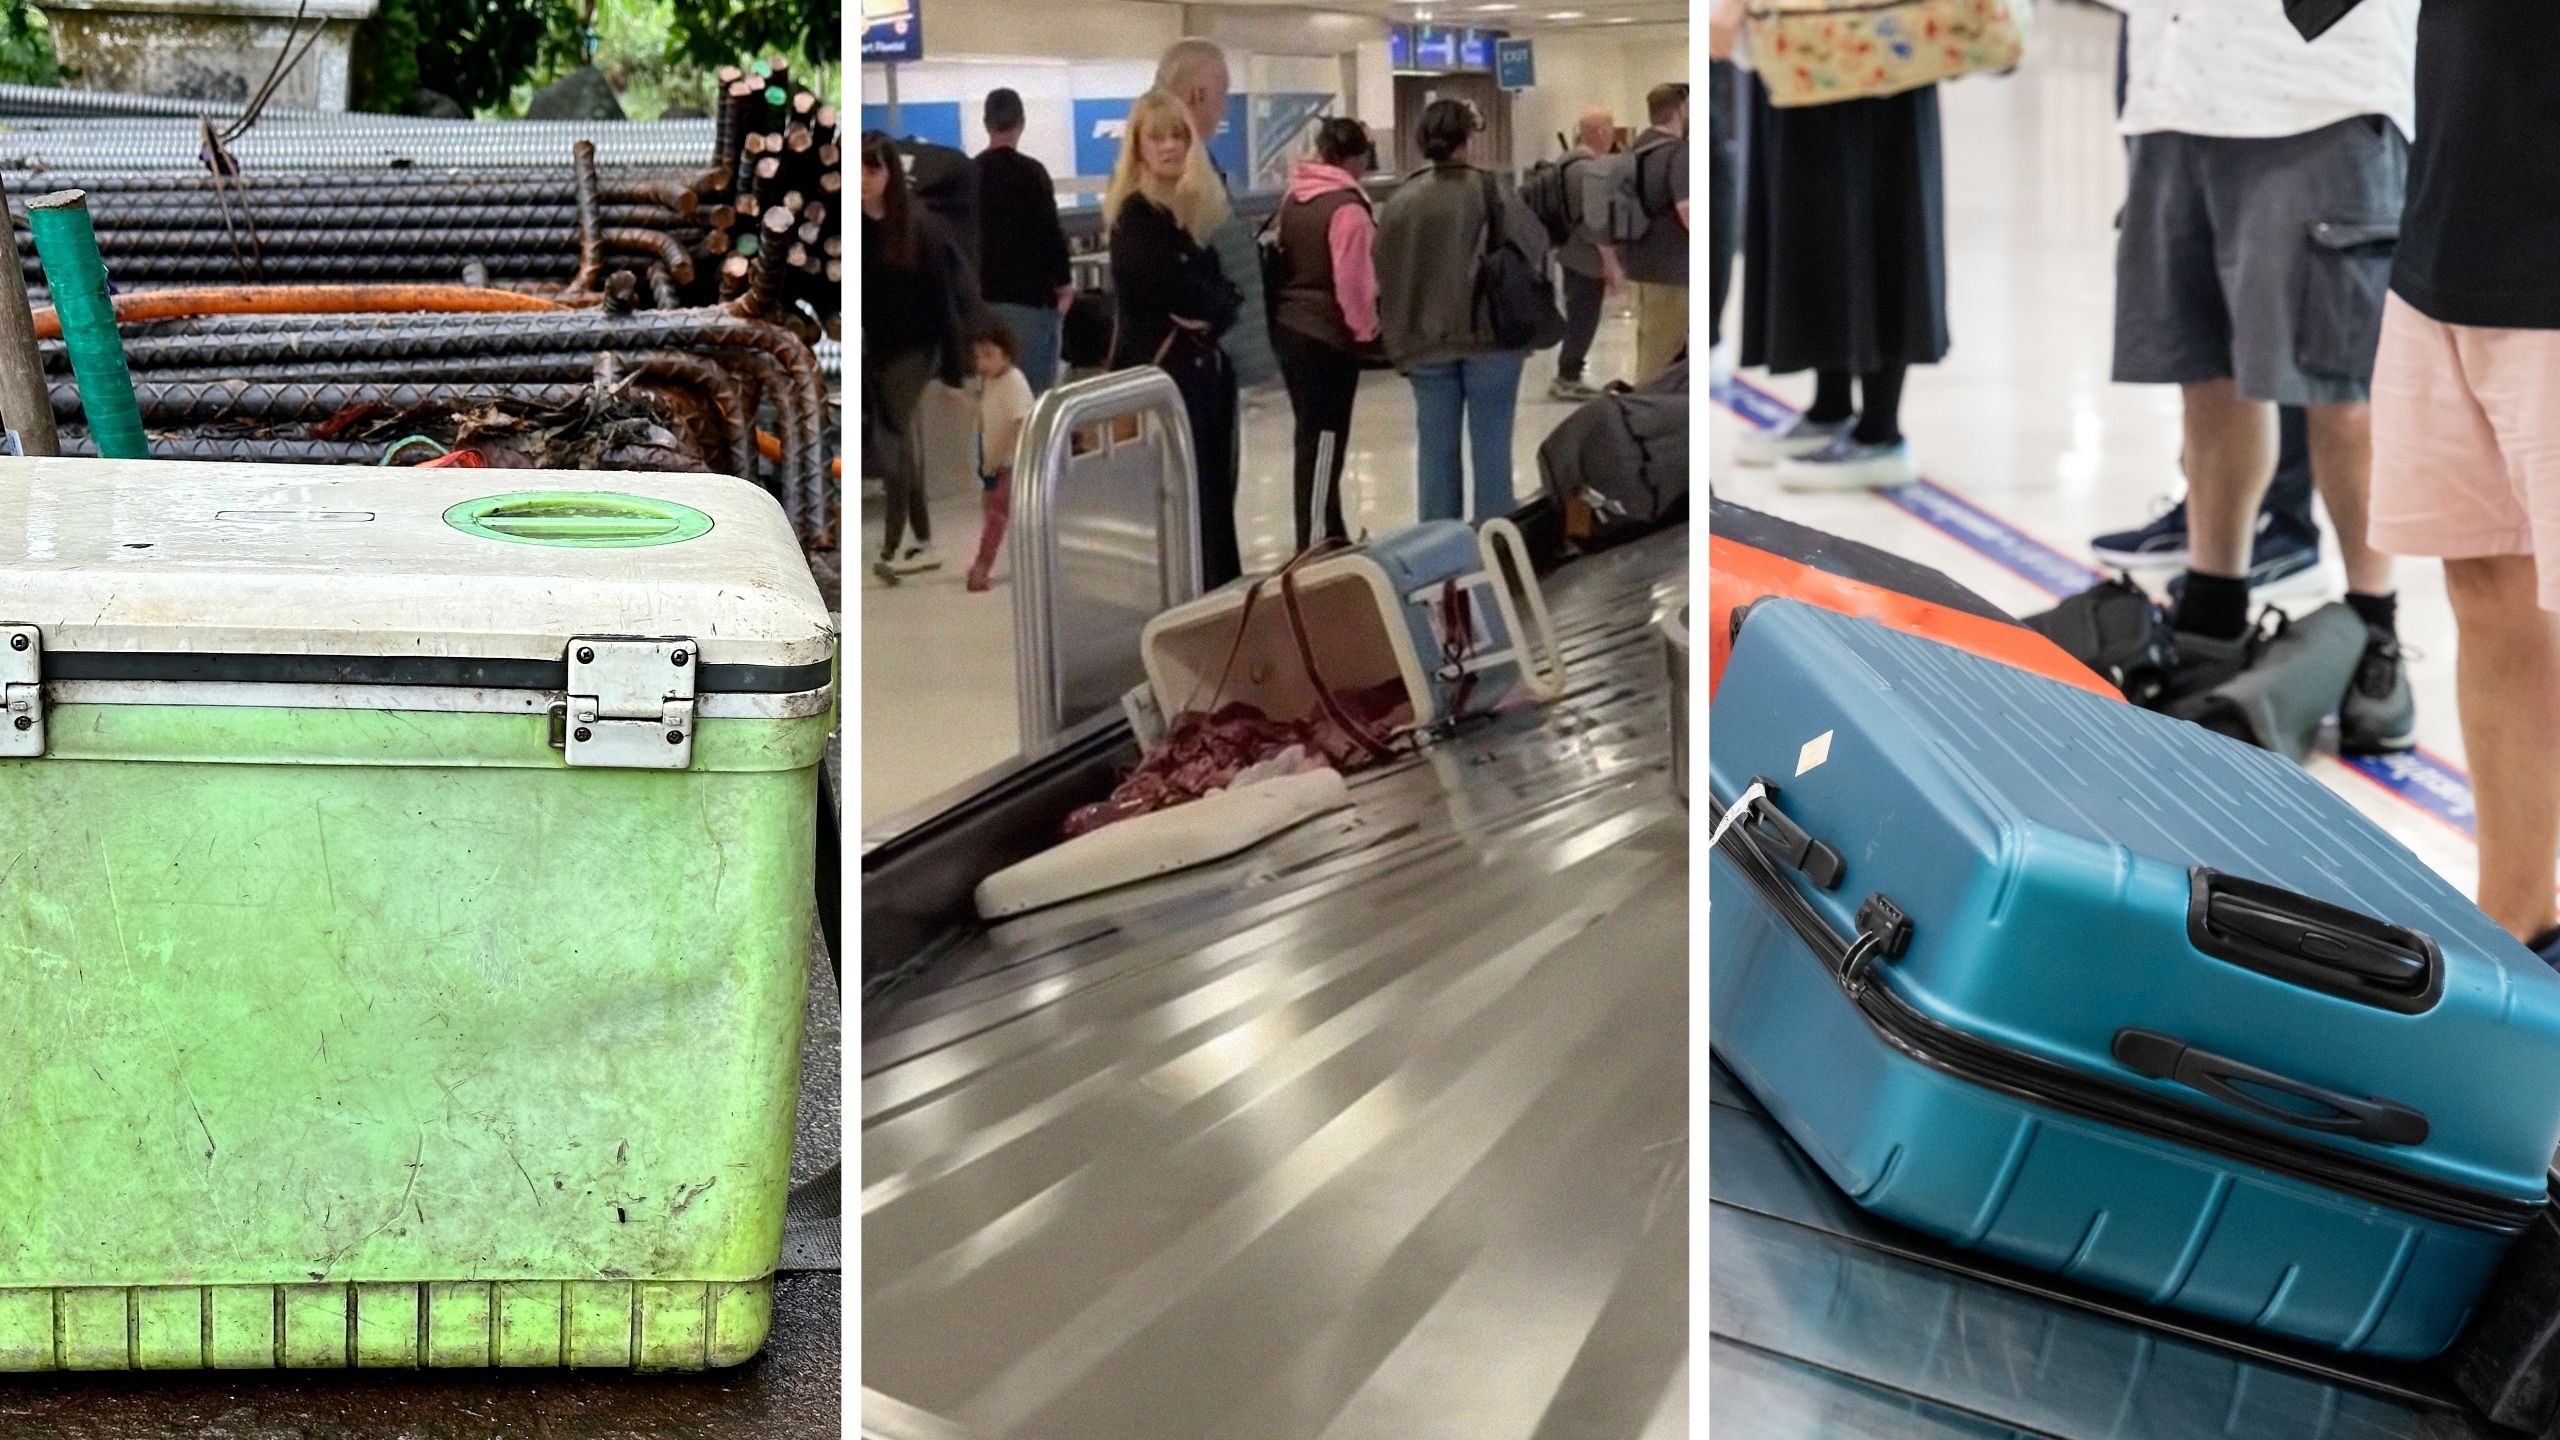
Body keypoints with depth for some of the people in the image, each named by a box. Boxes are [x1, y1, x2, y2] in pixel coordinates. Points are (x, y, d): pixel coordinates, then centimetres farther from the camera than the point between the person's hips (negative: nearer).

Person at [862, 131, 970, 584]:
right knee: (905, 441, 12)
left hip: (913, 347, -4)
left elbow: (942, 294, -9)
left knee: (900, 437, -11)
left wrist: (952, 364, -10)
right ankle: (923, 544, 21)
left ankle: (891, 549, -10)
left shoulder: (917, 226, -12)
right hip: (873, 349, 4)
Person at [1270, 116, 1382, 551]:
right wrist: (1365, 329, -4)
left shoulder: (1293, 199, 8)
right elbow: (1353, 281, -18)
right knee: (1323, 439, -3)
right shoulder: (1347, 208, -16)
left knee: (1314, 435, 16)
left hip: (1288, 328, 8)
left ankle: (1329, 536, 26)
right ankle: (1315, 546, 0)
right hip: (1328, 336, -8)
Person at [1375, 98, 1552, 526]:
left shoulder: (1399, 201, 3)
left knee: (1435, 447, 10)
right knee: (1491, 445, 4)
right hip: (1490, 334, -3)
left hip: (1425, 340, 3)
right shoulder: (1490, 192, -8)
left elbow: (1384, 274, 5)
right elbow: (1535, 243, -2)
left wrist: (1401, 340, 10)